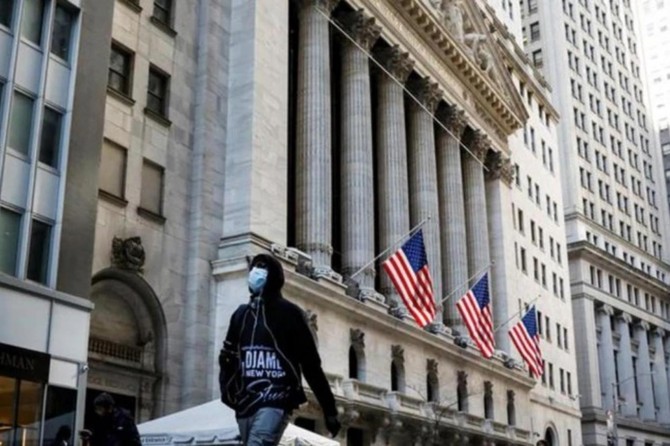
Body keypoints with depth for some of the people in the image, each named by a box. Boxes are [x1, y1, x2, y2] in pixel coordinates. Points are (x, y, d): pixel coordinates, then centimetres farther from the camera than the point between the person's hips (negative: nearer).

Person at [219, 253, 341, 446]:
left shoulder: (288, 313, 4)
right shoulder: (241, 314, 18)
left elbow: (311, 364, 2)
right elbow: (228, 358, 17)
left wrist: (329, 409, 0)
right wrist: (228, 392, -4)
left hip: (275, 401, -6)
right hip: (245, 403, 6)